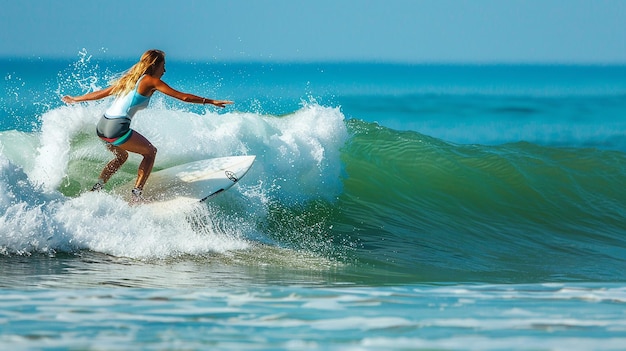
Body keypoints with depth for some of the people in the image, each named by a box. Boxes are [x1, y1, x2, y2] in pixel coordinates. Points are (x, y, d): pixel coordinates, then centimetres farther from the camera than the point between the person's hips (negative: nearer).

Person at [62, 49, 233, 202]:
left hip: (101, 127, 8)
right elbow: (183, 97, -2)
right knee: (150, 152, 13)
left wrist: (75, 99, 40)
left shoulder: (128, 79, 21)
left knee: (121, 156, 31)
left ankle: (96, 188, 19)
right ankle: (137, 193, 5)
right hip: (117, 128, -8)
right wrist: (210, 101, 1)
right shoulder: (151, 81, 0)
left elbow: (101, 93, 28)